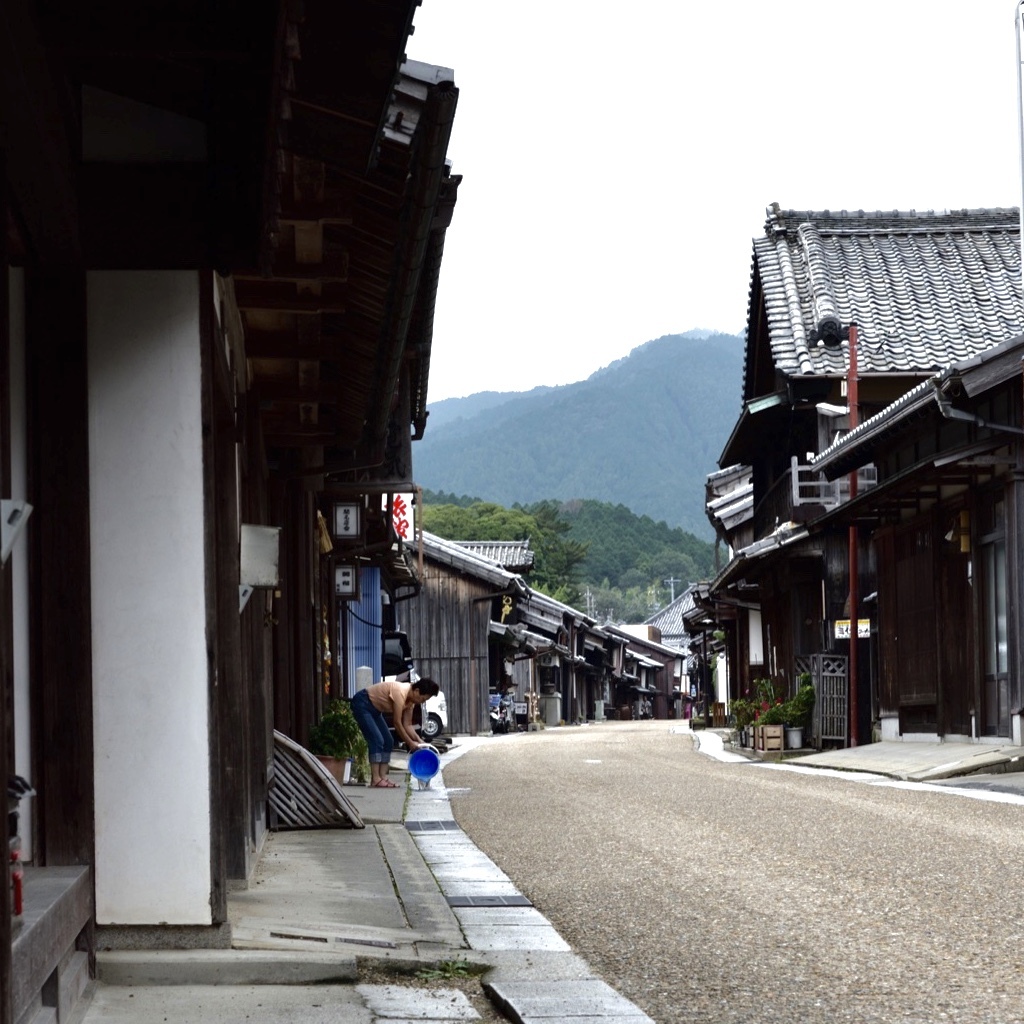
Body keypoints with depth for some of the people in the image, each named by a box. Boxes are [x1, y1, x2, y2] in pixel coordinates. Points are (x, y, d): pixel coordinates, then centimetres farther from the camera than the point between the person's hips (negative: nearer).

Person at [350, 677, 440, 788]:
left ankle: (382, 777, 2)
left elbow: (407, 725, 5)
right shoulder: (400, 693, -30)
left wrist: (418, 741, -7)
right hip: (362, 704, -10)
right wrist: (410, 743, -18)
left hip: (374, 709, 10)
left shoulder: (410, 700, -2)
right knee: (377, 740, -19)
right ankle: (375, 779, -19)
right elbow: (397, 723, -25)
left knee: (388, 741, 4)